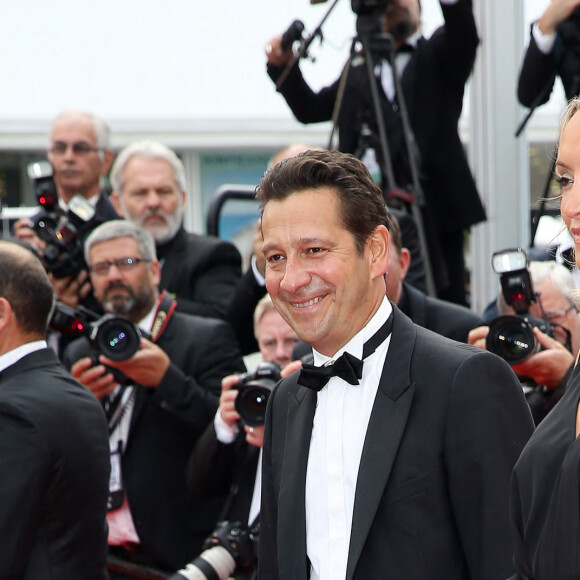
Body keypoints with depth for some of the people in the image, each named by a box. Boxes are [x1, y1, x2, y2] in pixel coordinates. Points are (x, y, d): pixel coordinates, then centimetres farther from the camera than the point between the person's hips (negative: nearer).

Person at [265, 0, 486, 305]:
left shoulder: (438, 56, 11)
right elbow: (310, 108, 22)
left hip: (433, 206, -3)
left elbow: (464, 36, -9)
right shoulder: (358, 73, 22)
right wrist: (284, 65, 7)